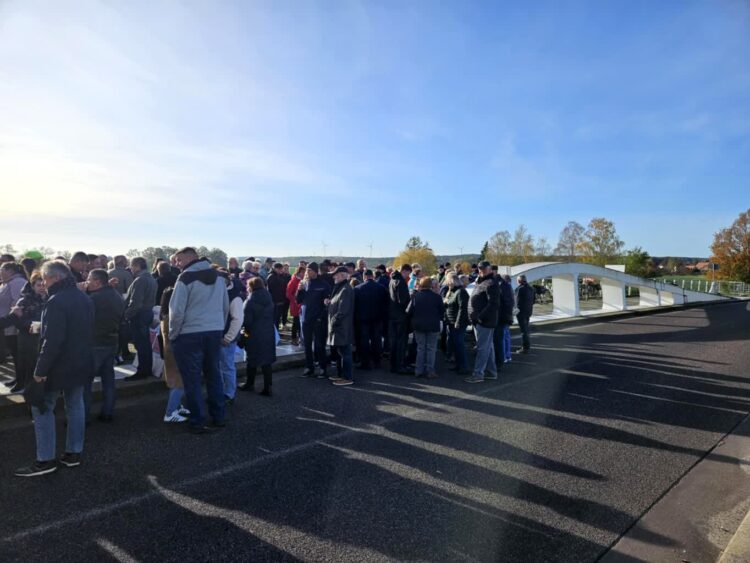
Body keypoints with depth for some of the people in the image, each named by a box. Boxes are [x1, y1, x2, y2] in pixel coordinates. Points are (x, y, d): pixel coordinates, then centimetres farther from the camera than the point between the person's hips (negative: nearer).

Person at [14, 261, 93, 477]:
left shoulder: (57, 301, -20)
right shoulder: (85, 298, 9)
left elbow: (52, 340, -25)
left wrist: (41, 369, -20)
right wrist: (82, 355, 19)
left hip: (59, 364, -8)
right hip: (81, 363, 8)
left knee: (42, 409, 5)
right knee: (75, 405, 14)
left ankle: (46, 460, 9)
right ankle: (74, 453, 21)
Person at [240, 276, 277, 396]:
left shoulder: (250, 301, -12)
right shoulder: (269, 300, 5)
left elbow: (246, 320, -12)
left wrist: (245, 330, 5)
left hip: (254, 335, -4)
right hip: (269, 333, 4)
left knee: (252, 360, 12)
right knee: (267, 361, 7)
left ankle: (250, 384, 26)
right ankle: (268, 388, 5)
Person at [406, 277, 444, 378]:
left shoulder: (415, 296, -7)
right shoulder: (436, 297, -8)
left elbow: (409, 311, -6)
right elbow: (442, 311, 0)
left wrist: (414, 319, 14)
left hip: (418, 325, 2)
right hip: (433, 326, -1)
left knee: (420, 348, 11)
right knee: (431, 349, 6)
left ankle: (419, 371, 13)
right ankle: (430, 371, 5)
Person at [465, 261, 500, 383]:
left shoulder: (491, 284, -14)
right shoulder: (481, 282, 18)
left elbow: (493, 304, -23)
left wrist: (480, 316, -24)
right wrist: (474, 316, 13)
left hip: (485, 321, -10)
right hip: (480, 321, 10)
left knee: (482, 348, -6)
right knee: (488, 346, 15)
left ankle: (478, 374, -2)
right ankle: (491, 372, 24)